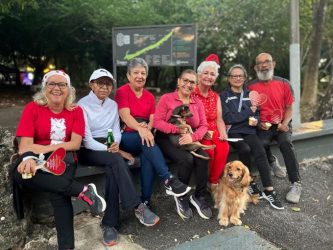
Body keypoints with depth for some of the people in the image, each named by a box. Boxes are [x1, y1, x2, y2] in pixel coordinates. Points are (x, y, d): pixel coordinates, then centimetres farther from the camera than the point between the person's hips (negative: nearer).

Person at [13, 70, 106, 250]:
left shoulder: (75, 111, 5)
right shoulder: (32, 108, 2)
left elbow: (75, 144, -3)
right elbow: (25, 143, -9)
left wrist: (46, 148, -18)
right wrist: (29, 158, -33)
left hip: (65, 159, -1)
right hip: (40, 160, 1)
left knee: (58, 192, -32)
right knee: (20, 174, -33)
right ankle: (83, 191, -33)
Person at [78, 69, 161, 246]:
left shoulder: (113, 105, 11)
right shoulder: (83, 105, -6)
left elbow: (116, 131, 8)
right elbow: (86, 140, -13)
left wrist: (115, 144, -15)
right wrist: (107, 149, -24)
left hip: (109, 147, 4)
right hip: (88, 150, -4)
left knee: (112, 170, -29)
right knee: (116, 160, -33)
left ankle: (110, 224, -24)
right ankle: (139, 207, -30)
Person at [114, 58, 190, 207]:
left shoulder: (150, 96, 16)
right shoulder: (122, 92, 0)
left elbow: (153, 120, 6)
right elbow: (125, 116, -15)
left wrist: (147, 127, -18)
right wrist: (140, 129, -34)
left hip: (144, 134, 4)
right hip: (126, 137, -3)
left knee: (148, 155, -30)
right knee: (147, 141, -35)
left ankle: (145, 202, -28)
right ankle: (169, 180, -38)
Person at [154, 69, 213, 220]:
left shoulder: (198, 103, 10)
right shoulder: (166, 98, -2)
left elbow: (203, 125, 2)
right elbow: (157, 122, -12)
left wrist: (192, 136, -20)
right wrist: (179, 130, -22)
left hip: (190, 140, 4)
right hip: (167, 138, -4)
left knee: (203, 158, -24)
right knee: (187, 159, -30)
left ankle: (199, 197, -4)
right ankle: (181, 197, -4)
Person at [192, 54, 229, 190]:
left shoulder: (216, 96, 15)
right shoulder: (191, 94, -2)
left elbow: (219, 119, 9)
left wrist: (223, 134, -9)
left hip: (213, 132, 4)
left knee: (224, 147, -25)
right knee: (209, 150, -30)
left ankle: (213, 181, -8)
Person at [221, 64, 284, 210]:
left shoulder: (250, 94, 19)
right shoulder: (224, 96, 4)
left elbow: (257, 113, 16)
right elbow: (228, 118, -8)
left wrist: (255, 119, -8)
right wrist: (249, 112, -7)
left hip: (249, 131, 3)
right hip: (233, 131, -3)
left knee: (260, 152, -24)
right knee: (245, 149, -32)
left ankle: (269, 191, -20)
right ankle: (249, 183, -11)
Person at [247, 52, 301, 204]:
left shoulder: (283, 83, 3)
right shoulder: (251, 87, 1)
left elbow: (289, 108, 6)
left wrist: (285, 123, -11)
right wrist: (258, 123, -10)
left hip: (281, 124, 1)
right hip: (263, 126, 0)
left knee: (285, 143, -29)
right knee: (262, 144, -31)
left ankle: (296, 184, -17)